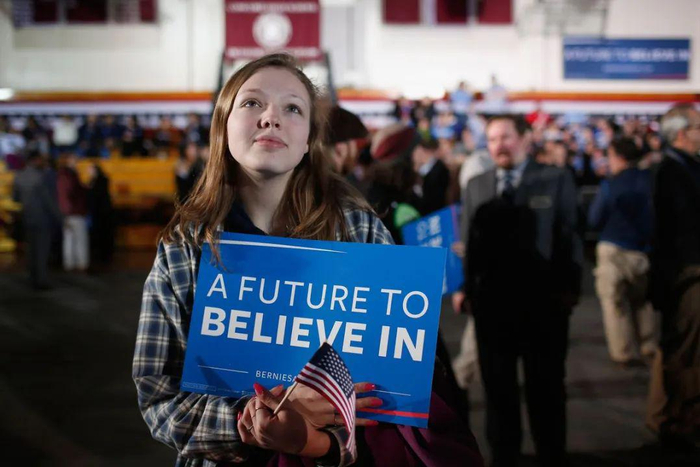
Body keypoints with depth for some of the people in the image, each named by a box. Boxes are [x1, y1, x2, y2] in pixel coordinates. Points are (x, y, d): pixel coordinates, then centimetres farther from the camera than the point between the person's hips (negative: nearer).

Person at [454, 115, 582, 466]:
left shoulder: (556, 180, 2)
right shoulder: (476, 186, 11)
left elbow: (569, 236, -2)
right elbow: (466, 240, 9)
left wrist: (569, 288, -9)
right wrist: (463, 287, 0)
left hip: (543, 299, -2)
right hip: (491, 300, 3)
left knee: (545, 385, 9)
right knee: (497, 384, 11)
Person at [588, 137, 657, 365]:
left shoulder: (610, 185, -15)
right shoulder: (651, 180, -3)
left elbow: (595, 221, -10)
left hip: (615, 251, -5)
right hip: (645, 250, 5)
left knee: (615, 301, 6)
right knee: (643, 300, 20)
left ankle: (624, 352, 8)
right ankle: (648, 346, 23)